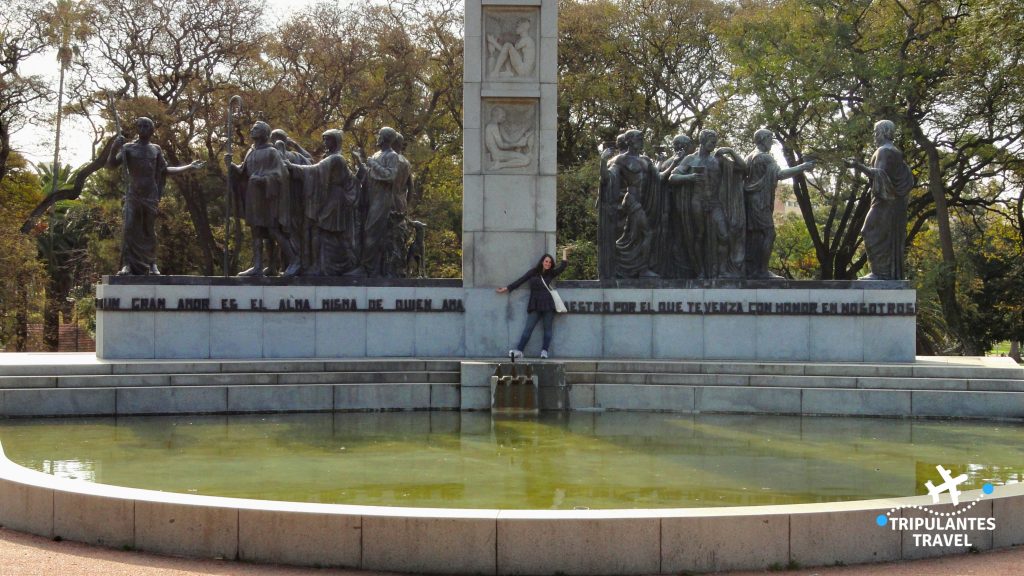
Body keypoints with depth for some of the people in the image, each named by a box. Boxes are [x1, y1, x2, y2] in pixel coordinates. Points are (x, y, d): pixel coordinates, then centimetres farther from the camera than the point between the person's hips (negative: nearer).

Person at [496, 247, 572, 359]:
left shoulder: (551, 274, 11)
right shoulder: (534, 272, 9)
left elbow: (562, 267, 4)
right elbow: (520, 281, 10)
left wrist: (564, 252, 8)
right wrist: (507, 288, 10)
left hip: (548, 305, 1)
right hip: (535, 305, -1)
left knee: (548, 328, 1)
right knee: (528, 328, -4)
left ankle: (544, 351, 5)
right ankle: (519, 350, -8)